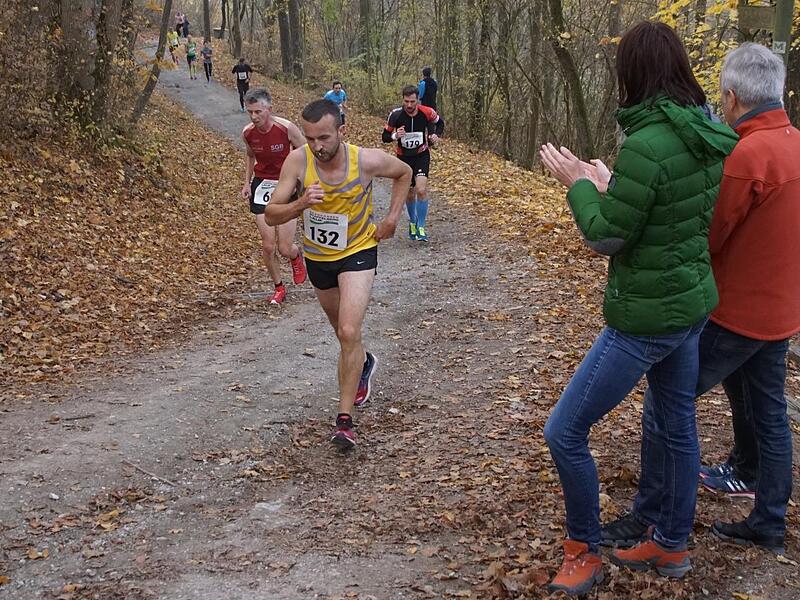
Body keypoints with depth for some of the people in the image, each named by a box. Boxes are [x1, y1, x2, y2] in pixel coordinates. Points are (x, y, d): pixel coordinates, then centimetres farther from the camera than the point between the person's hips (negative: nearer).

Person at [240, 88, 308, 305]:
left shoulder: (286, 128, -18)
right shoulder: (248, 133, -7)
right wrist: (247, 182, 8)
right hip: (262, 185, 3)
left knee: (285, 248, -4)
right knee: (268, 245, -1)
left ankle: (296, 257, 34)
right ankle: (279, 288, 21)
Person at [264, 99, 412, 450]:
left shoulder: (368, 161, -23)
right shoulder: (298, 161, -22)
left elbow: (404, 173, 0)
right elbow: (271, 215, -22)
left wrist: (392, 218, -6)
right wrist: (302, 204, -40)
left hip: (358, 252, -3)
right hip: (317, 257, 3)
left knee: (349, 332, -20)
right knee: (344, 332, 22)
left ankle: (345, 418, -11)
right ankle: (364, 364, 56)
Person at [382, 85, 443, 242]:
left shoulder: (427, 112, -15)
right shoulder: (396, 115, -17)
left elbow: (440, 123, 8)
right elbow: (385, 137, -7)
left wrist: (436, 135, -11)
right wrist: (395, 136, -28)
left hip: (422, 155, -1)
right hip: (404, 157, 1)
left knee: (421, 190, -20)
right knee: (410, 194, 11)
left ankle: (420, 227, -7)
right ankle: (412, 222, 37)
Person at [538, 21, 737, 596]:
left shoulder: (646, 144, -25)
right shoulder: (709, 139, 1)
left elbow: (607, 237, -16)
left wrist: (577, 184, -3)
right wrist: (610, 188, 14)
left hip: (646, 316, -9)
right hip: (693, 302, 9)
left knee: (565, 431, 4)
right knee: (677, 426, 22)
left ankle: (584, 552, 19)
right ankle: (671, 545, 39)